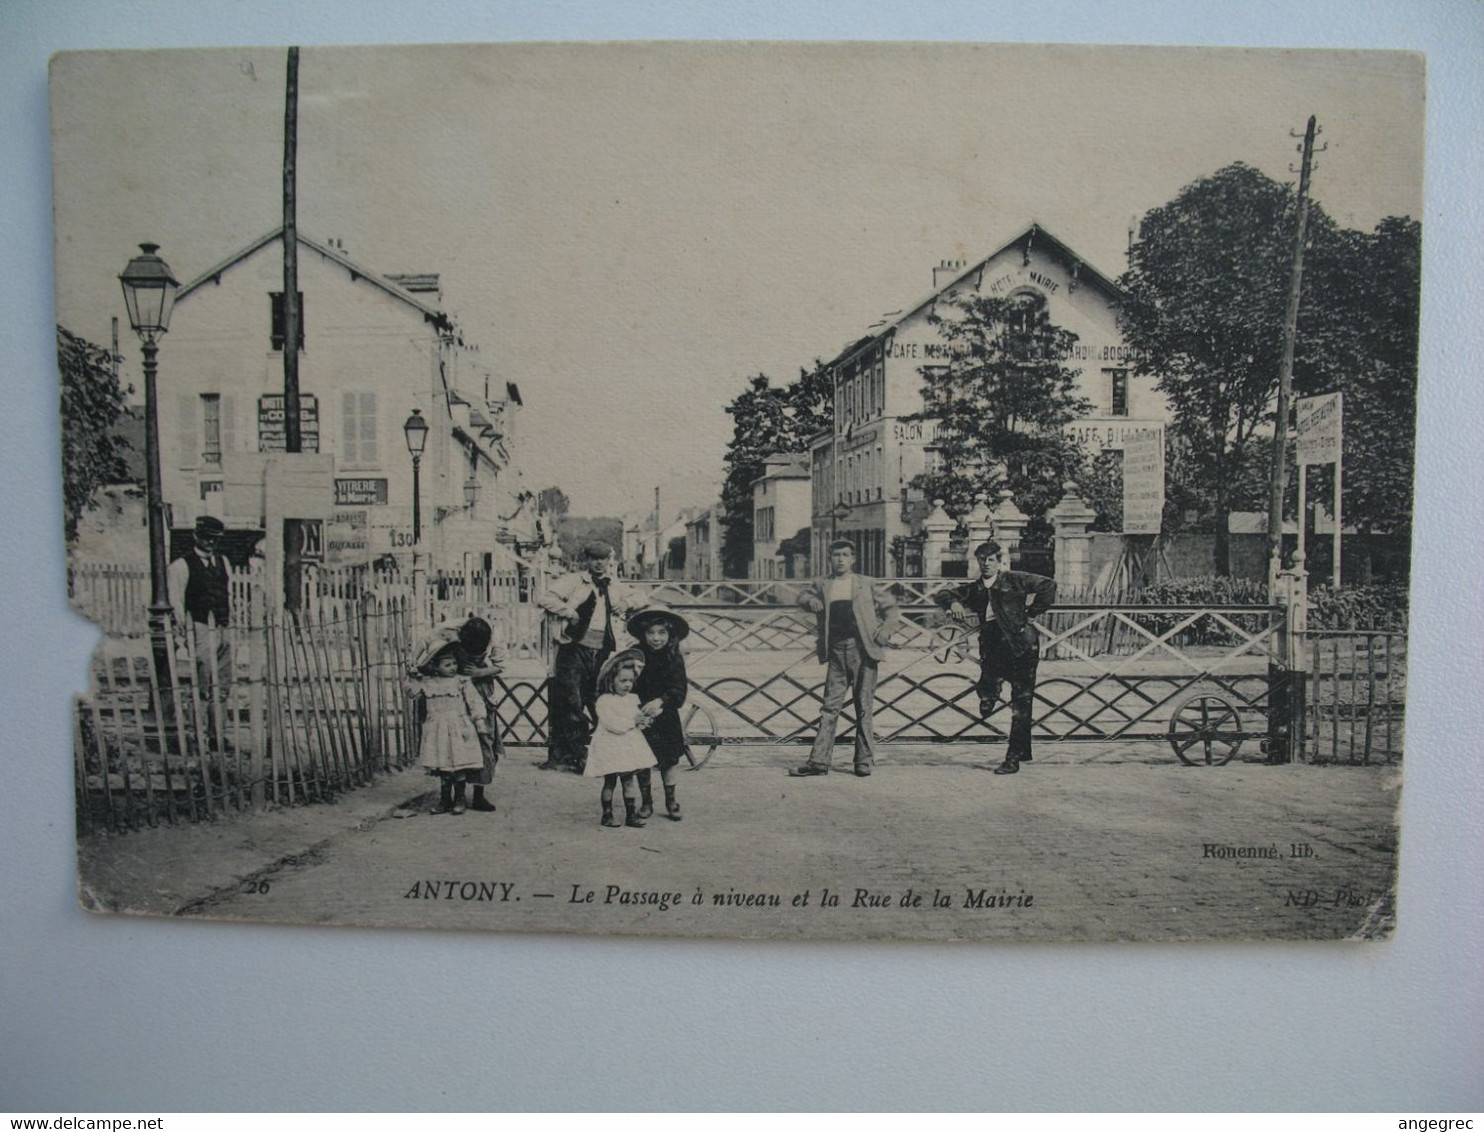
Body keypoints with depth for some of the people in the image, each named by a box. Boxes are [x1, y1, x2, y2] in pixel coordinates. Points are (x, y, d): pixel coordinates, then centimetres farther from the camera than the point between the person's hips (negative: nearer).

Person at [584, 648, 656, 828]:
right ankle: (607, 815, 14)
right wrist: (633, 721, -18)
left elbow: (639, 720, 10)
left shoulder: (633, 698, 8)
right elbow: (612, 724, -22)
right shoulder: (604, 701, -13)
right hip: (610, 745, -5)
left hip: (629, 745, 5)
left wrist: (643, 721, -13)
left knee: (628, 780, 8)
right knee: (610, 781, 3)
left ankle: (631, 814, 14)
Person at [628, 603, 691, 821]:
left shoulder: (674, 659, -6)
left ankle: (670, 801, 22)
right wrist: (645, 708, -20)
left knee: (668, 761, 7)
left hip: (666, 718, 0)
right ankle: (646, 801, 21)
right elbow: (630, 687, -7)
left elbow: (679, 690, -14)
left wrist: (660, 701, -30)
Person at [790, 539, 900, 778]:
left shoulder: (865, 585, 8)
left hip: (862, 650, -1)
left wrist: (885, 630, 1)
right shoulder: (822, 586, 11)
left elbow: (891, 607, 15)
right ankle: (819, 761, -1)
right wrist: (809, 600, 3)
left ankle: (864, 761, 9)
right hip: (836, 652, 1)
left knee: (864, 707, 2)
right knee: (830, 707, -1)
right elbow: (803, 596, 26)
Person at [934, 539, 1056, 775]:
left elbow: (1048, 586, -7)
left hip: (1021, 647, -4)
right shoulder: (974, 588, 12)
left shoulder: (1014, 580, -1)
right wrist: (953, 602, -7)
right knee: (985, 697, -6)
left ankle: (1014, 758, 6)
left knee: (1020, 706, -1)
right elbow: (943, 595, 15)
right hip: (993, 648, 4)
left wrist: (1031, 613, -7)